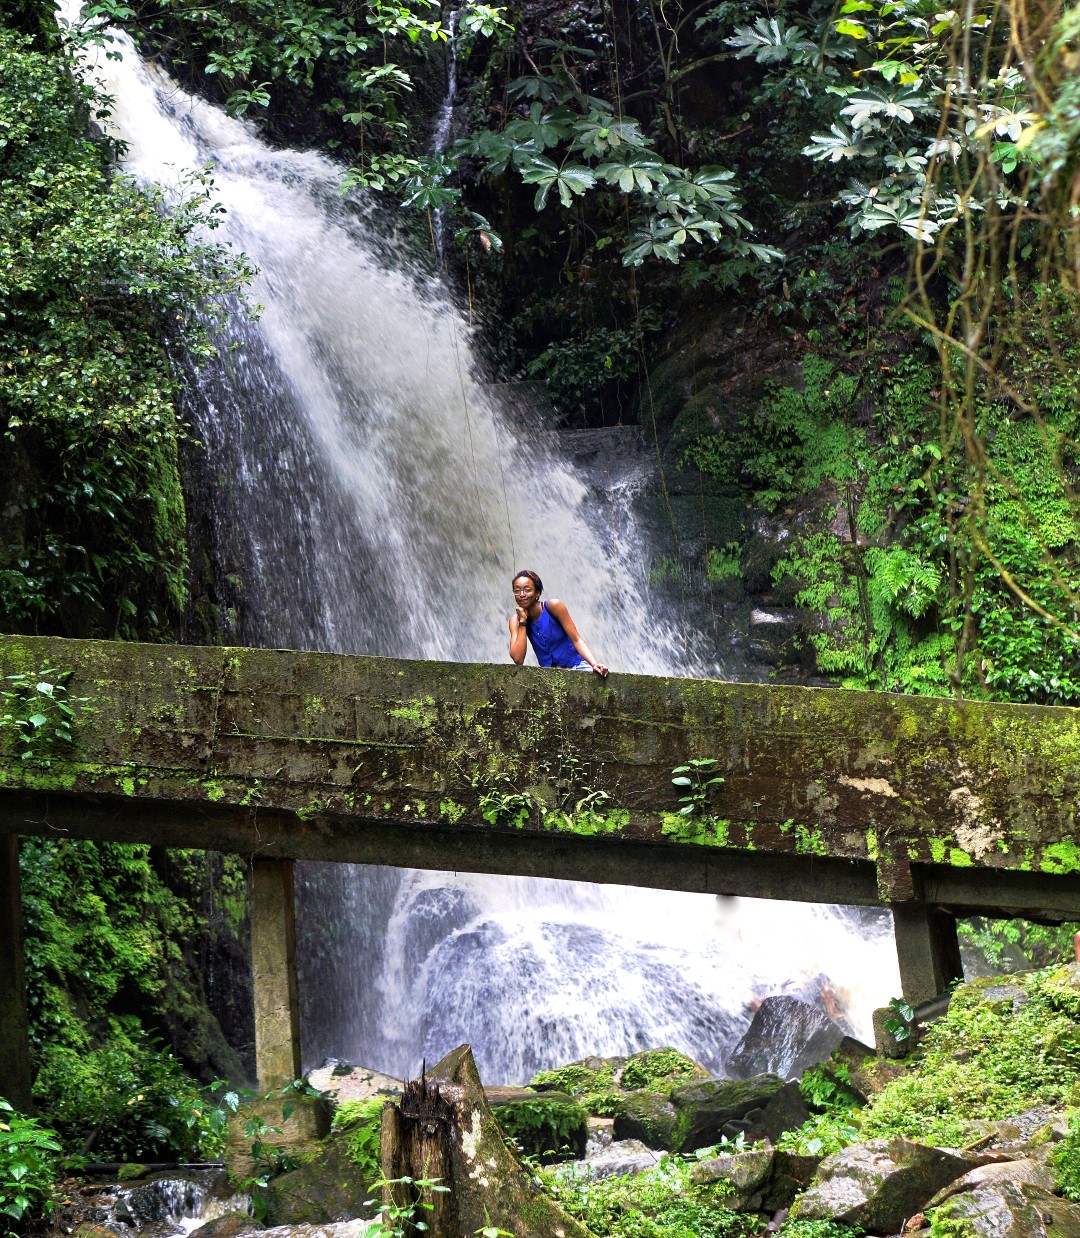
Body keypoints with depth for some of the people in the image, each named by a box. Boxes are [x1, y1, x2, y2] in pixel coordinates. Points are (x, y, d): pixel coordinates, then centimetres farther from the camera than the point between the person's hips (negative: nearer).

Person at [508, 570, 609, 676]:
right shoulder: (516, 620, -2)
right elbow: (518, 659, -12)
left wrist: (594, 664, -23)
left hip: (577, 667, -2)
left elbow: (576, 640, -9)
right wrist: (522, 621, -13)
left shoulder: (553, 606, -10)